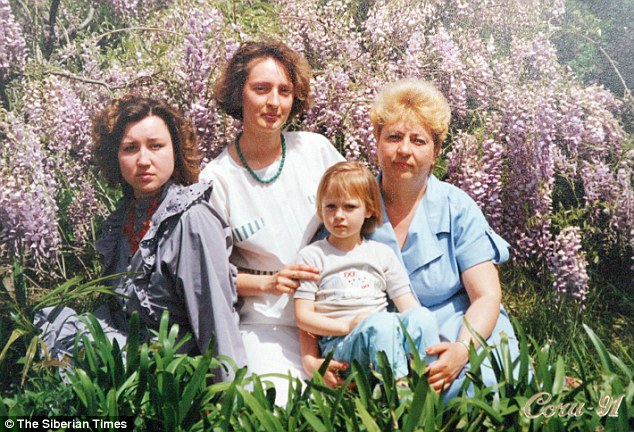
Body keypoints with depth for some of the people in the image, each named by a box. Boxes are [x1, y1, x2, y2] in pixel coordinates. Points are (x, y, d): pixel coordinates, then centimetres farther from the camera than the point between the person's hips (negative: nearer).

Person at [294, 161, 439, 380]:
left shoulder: (383, 254, 17)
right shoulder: (312, 256, 6)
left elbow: (408, 304, 12)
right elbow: (302, 316, 0)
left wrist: (422, 328, -10)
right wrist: (348, 326, -13)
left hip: (382, 335, 4)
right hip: (339, 343, -4)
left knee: (422, 316, -27)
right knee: (382, 324, -34)